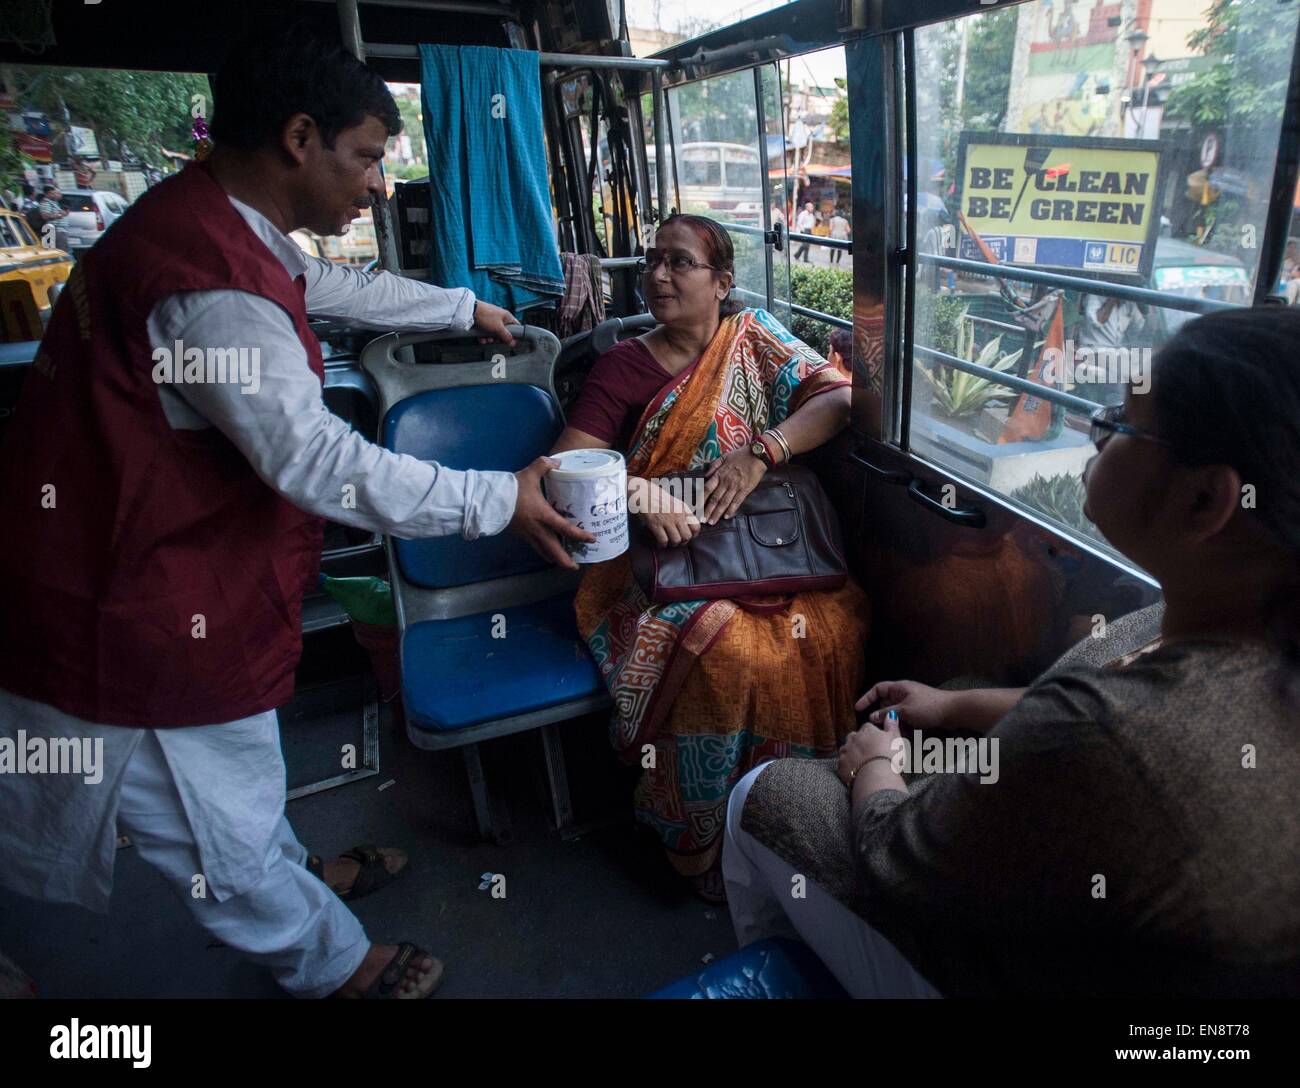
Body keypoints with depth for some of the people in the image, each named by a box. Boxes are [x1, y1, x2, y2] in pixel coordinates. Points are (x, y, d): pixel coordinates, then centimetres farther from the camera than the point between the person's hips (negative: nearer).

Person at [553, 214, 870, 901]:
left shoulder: (755, 339, 11)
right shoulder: (625, 366, 6)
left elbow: (839, 397, -2)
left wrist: (760, 453, -17)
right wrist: (635, 493, -24)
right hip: (658, 559, -2)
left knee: (836, 621, -26)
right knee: (722, 648, -31)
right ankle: (697, 840, -7)